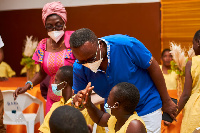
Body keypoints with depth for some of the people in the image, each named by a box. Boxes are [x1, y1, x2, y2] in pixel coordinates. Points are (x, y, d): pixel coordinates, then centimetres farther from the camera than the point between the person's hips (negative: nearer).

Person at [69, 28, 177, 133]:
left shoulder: (125, 45, -29)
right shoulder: (79, 68, -17)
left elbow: (153, 67, -16)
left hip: (146, 108, -3)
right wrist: (78, 100, -33)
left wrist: (166, 102, -8)